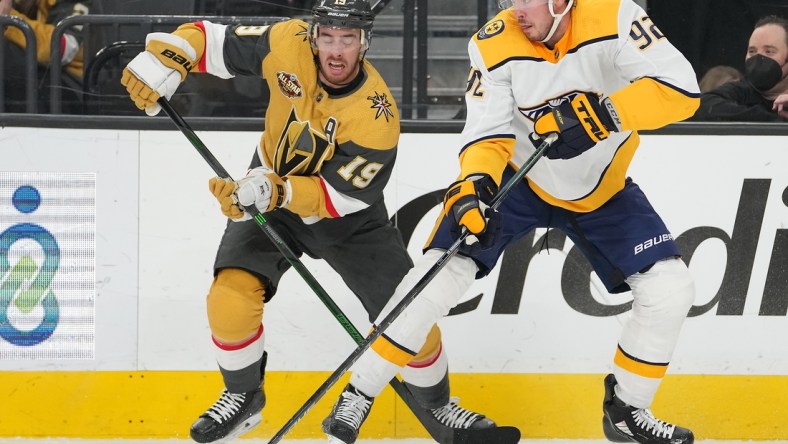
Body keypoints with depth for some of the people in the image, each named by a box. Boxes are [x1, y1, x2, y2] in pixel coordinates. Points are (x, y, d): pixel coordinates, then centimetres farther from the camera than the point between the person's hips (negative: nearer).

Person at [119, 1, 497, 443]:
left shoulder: (377, 116, -29)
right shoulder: (289, 45, -22)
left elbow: (340, 196, -29)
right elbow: (214, 41, -11)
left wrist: (272, 191, -42)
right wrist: (160, 61, -28)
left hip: (350, 219, -2)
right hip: (269, 197, 2)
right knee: (231, 297, -19)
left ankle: (438, 403, 23)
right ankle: (243, 396, 7)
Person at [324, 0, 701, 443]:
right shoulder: (495, 45, -21)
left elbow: (681, 90, -34)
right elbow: (489, 133, -21)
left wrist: (602, 114, -43)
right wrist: (475, 183, -41)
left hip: (604, 190, 1)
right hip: (517, 178, -1)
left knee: (671, 289, -9)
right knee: (441, 272, -17)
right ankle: (359, 394, -5)